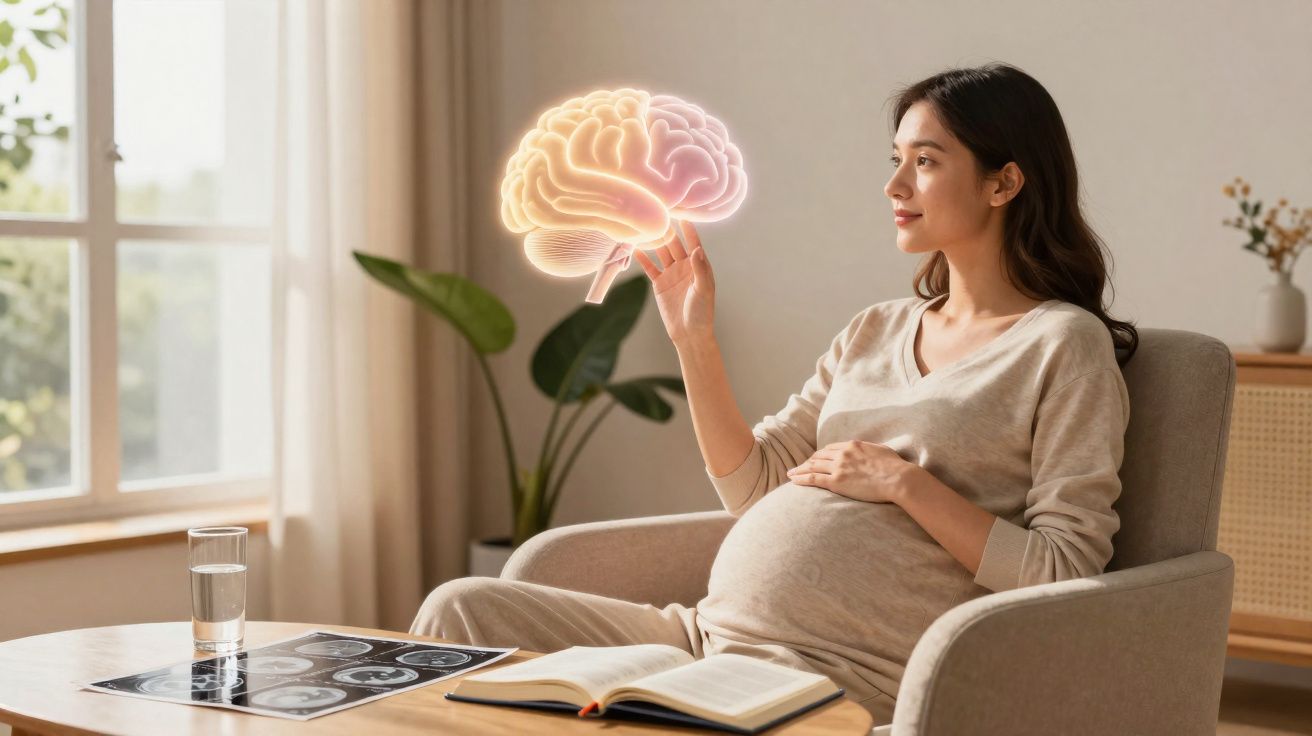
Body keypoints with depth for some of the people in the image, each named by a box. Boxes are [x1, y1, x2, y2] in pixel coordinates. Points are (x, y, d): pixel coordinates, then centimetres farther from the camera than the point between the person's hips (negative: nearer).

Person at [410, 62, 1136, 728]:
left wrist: (902, 481, -13)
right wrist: (694, 341, 6)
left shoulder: (1064, 344, -2)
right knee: (461, 609, -6)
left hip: (843, 672, -7)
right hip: (711, 629, 7)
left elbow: (1065, 572, -9)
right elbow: (752, 486, 14)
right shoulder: (875, 330, 17)